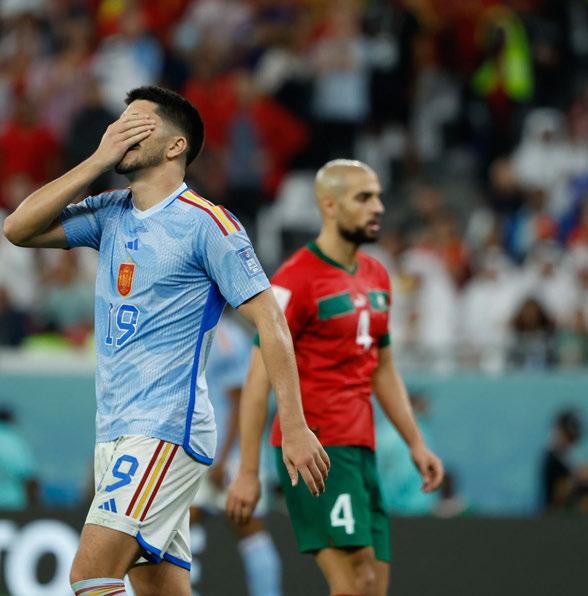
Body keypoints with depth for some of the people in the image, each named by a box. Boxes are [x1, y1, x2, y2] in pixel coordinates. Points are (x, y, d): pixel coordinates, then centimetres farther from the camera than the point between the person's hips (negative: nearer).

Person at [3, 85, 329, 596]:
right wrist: (98, 161, -2)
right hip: (116, 434, 7)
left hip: (167, 432, -7)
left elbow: (269, 320, -9)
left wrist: (295, 428, -15)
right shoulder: (110, 213, 13)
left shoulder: (206, 223, -7)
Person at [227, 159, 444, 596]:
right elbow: (259, 380, -11)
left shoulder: (377, 277, 15)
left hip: (361, 449, 8)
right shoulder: (296, 280, -10)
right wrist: (248, 472, -14)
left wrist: (416, 443, 17)